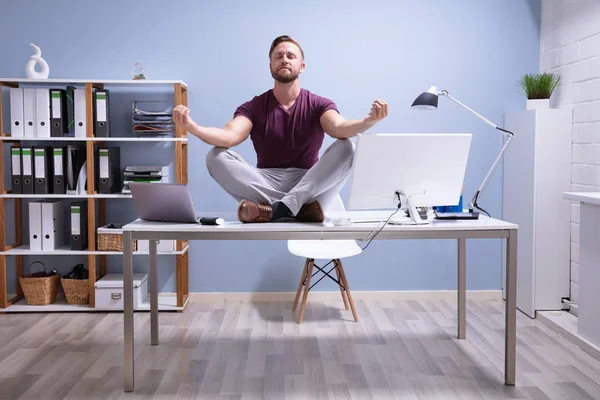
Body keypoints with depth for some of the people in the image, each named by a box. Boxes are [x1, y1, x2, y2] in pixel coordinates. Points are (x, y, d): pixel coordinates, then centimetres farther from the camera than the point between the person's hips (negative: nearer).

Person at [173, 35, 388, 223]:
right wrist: (192, 127, -36)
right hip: (266, 184, 1)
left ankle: (280, 208, -34)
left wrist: (368, 121, -42)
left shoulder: (319, 105, 3)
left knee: (345, 148, -25)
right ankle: (300, 207, -33)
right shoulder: (253, 107, 4)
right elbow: (229, 137, -15)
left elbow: (339, 129, -19)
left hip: (308, 185, -1)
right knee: (216, 156, -23)